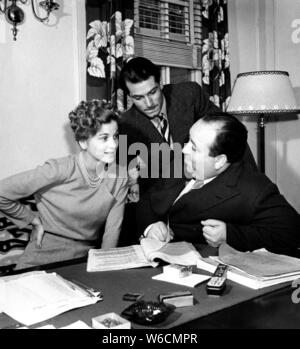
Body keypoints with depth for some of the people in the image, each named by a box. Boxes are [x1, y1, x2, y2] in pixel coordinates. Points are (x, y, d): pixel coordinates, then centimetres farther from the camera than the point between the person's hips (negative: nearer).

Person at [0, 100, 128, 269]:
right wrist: (35, 220, -5)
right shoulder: (60, 170, -18)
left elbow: (112, 230, 0)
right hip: (45, 257, -2)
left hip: (86, 260, 3)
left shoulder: (120, 177, -5)